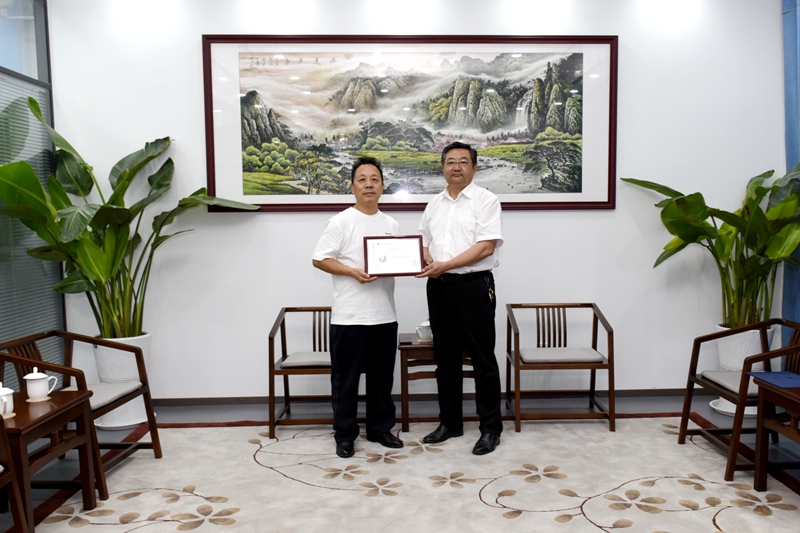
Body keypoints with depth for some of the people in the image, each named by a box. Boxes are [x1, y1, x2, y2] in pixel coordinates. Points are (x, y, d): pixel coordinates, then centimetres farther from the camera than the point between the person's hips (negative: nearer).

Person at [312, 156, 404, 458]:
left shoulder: (392, 225, 12)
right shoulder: (341, 222, -4)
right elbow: (319, 259, -8)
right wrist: (353, 272, -19)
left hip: (385, 315, 5)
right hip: (349, 316, -5)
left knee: (382, 375, 15)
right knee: (346, 377, 4)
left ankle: (380, 428, 30)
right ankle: (344, 434, 18)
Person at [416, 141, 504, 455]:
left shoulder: (485, 201, -4)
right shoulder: (434, 205, 15)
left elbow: (486, 246, -14)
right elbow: (424, 243, 17)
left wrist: (445, 265, -20)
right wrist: (427, 262, -6)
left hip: (474, 285, -6)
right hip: (438, 287, 6)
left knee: (482, 358, 1)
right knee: (445, 358, 13)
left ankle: (491, 428, 13)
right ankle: (450, 422, 26)